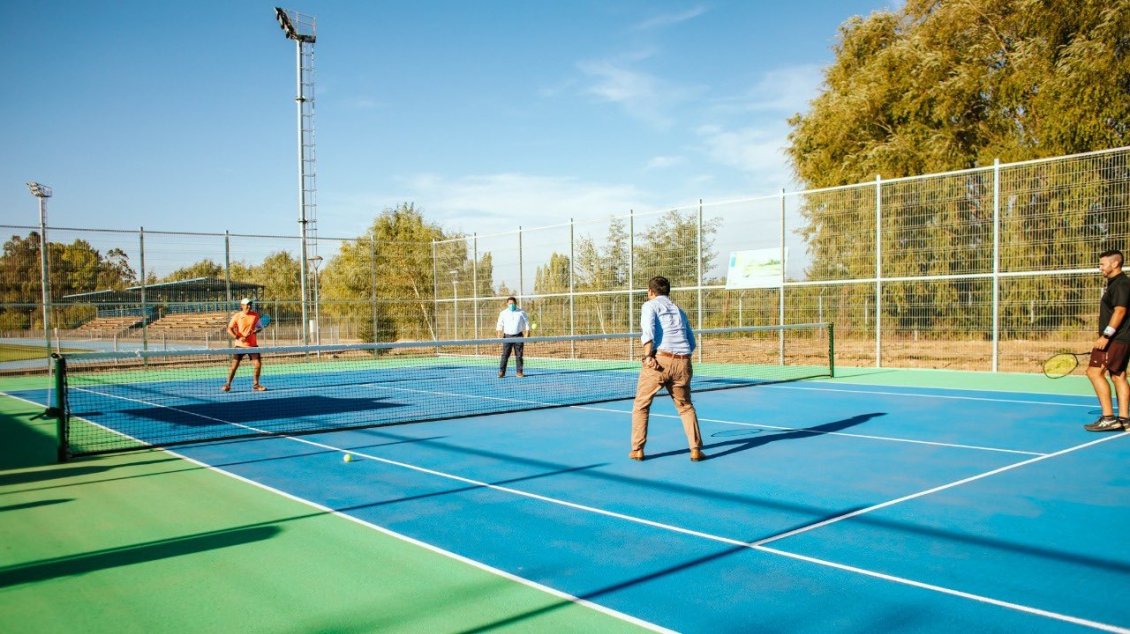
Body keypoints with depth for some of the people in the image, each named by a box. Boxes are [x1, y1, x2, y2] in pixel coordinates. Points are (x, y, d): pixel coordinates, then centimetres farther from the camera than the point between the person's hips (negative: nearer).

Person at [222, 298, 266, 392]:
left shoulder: (255, 315, 1)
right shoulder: (237, 316, -5)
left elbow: (259, 327, 8)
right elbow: (229, 329, -8)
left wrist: (255, 330, -15)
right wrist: (237, 337, -24)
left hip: (252, 344, 2)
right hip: (240, 345, -2)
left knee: (258, 364, -4)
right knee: (234, 365, -2)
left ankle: (255, 384, 13)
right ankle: (228, 384, 12)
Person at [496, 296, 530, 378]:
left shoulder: (521, 313, 5)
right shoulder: (503, 313, 7)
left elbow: (527, 325, 7)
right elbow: (499, 325, 7)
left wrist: (526, 336, -1)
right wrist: (499, 336, -3)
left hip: (518, 336, 0)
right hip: (507, 336, 0)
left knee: (519, 355, 0)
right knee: (505, 355, -5)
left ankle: (519, 372, 6)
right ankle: (501, 372, -3)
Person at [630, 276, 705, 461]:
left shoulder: (650, 305, 9)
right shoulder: (679, 310, 24)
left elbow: (648, 329, -11)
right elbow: (692, 343, 22)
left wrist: (648, 356, -15)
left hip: (660, 359, -4)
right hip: (683, 362, 5)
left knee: (641, 406, 11)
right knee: (686, 407, 19)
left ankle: (637, 450, 10)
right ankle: (696, 450, 10)